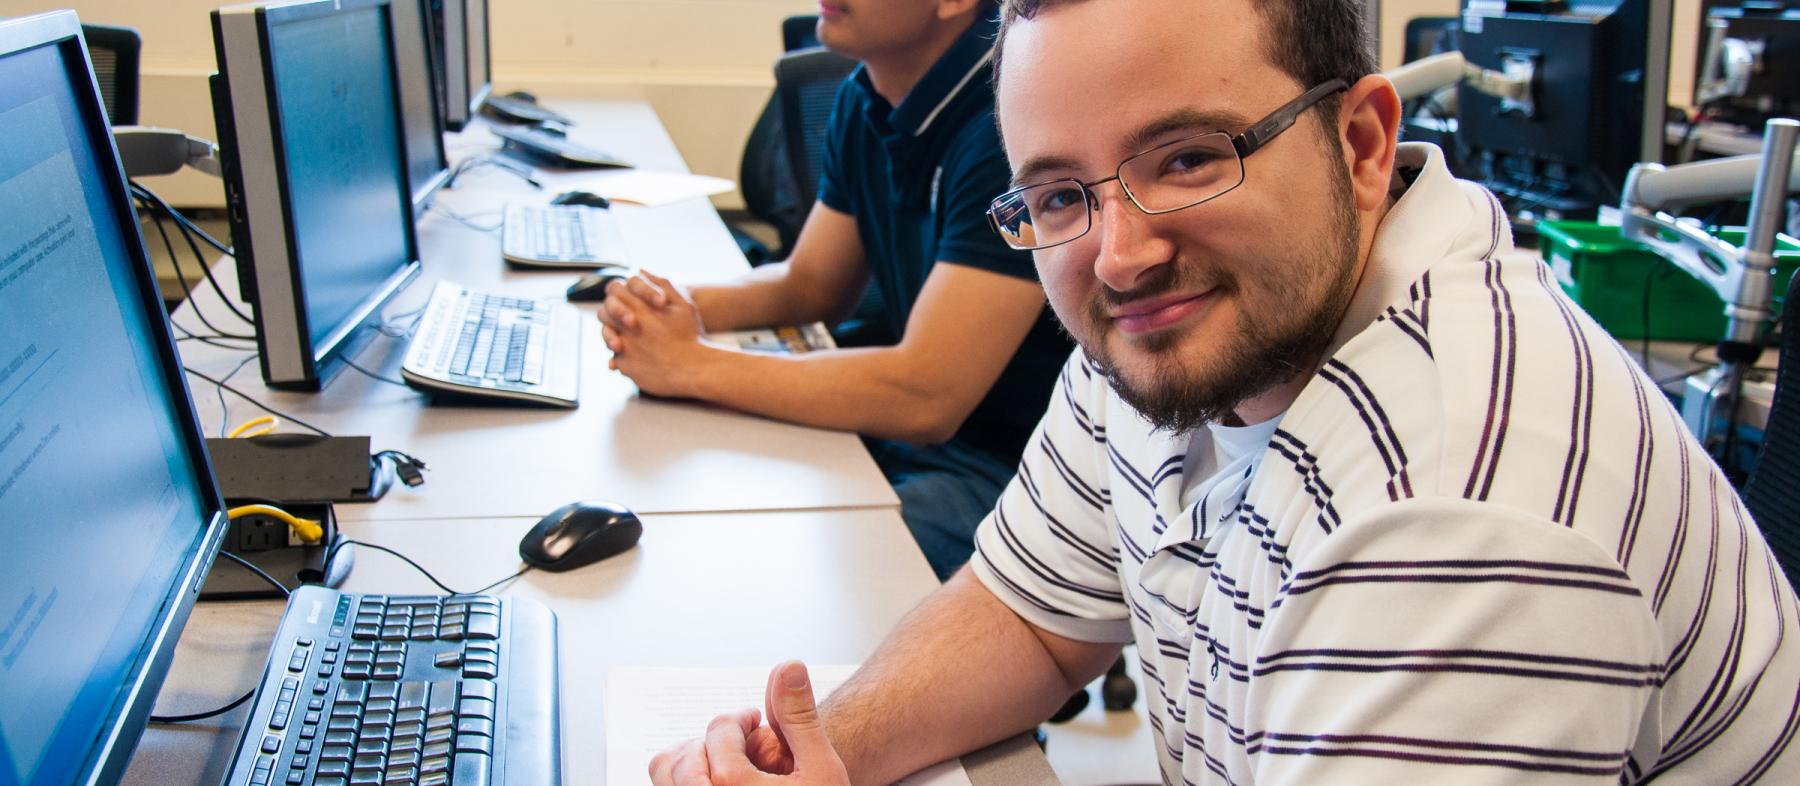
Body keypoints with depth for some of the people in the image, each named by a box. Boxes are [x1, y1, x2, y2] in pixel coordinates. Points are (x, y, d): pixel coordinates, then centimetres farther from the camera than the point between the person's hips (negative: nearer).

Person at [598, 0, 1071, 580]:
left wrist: (690, 362, -21)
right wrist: (677, 307, -8)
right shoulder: (864, 99, 3)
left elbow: (924, 399, -29)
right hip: (913, 422, 8)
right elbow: (811, 284, 14)